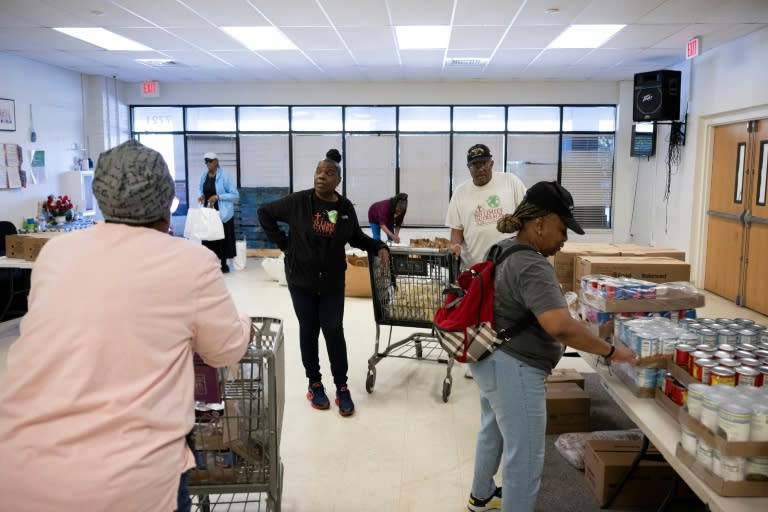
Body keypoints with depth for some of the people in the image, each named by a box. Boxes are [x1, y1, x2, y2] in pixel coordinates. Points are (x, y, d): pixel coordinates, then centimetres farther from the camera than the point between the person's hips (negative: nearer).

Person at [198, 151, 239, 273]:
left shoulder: (224, 176, -10)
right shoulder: (204, 176, 7)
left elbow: (235, 195, -11)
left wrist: (218, 197, -19)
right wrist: (202, 197, 0)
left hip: (222, 213, -5)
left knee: (223, 239, -1)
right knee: (208, 237, 3)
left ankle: (223, 264, 12)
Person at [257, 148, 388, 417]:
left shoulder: (346, 208, -3)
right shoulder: (298, 201, -9)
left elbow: (356, 237, 9)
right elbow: (265, 213, 1)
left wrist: (379, 247, -7)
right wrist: (283, 243, -3)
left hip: (333, 283, 1)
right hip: (302, 280, -1)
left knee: (334, 332, 2)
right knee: (308, 332, 9)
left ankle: (342, 388, 14)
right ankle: (314, 384, 24)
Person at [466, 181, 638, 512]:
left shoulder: (503, 249, 6)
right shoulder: (532, 267, -25)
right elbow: (561, 327, -36)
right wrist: (611, 352, -26)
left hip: (491, 359, 11)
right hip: (513, 368, -11)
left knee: (492, 432, 27)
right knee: (525, 455, 1)